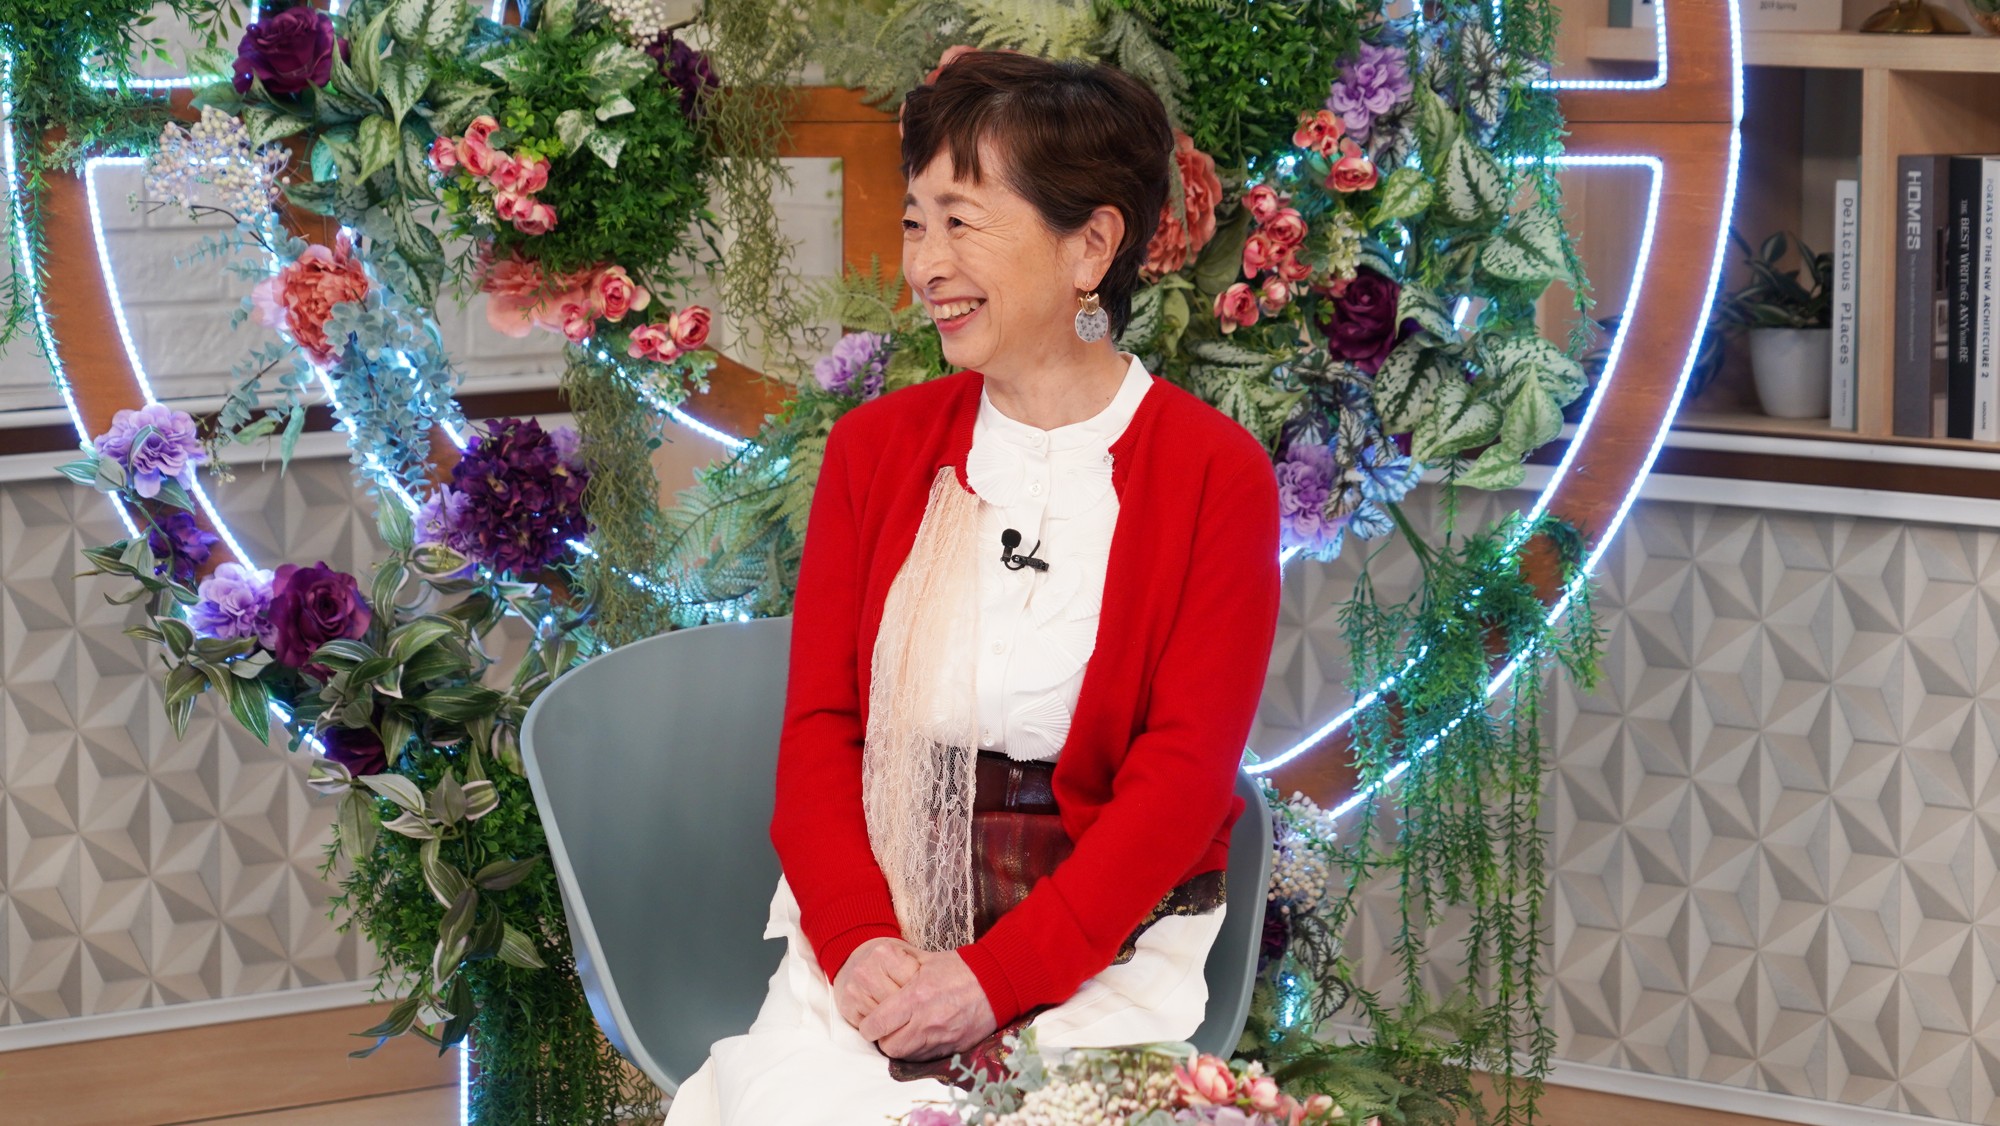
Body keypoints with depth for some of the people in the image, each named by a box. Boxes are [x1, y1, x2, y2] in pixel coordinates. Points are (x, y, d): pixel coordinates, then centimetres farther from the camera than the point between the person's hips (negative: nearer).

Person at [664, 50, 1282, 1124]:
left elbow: (1180, 775, -7)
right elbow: (817, 728, 6)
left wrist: (999, 976, -17)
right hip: (876, 933, 3)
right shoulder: (875, 448, 10)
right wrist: (855, 939, -12)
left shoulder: (1216, 476, -2)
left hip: (1106, 945, -3)